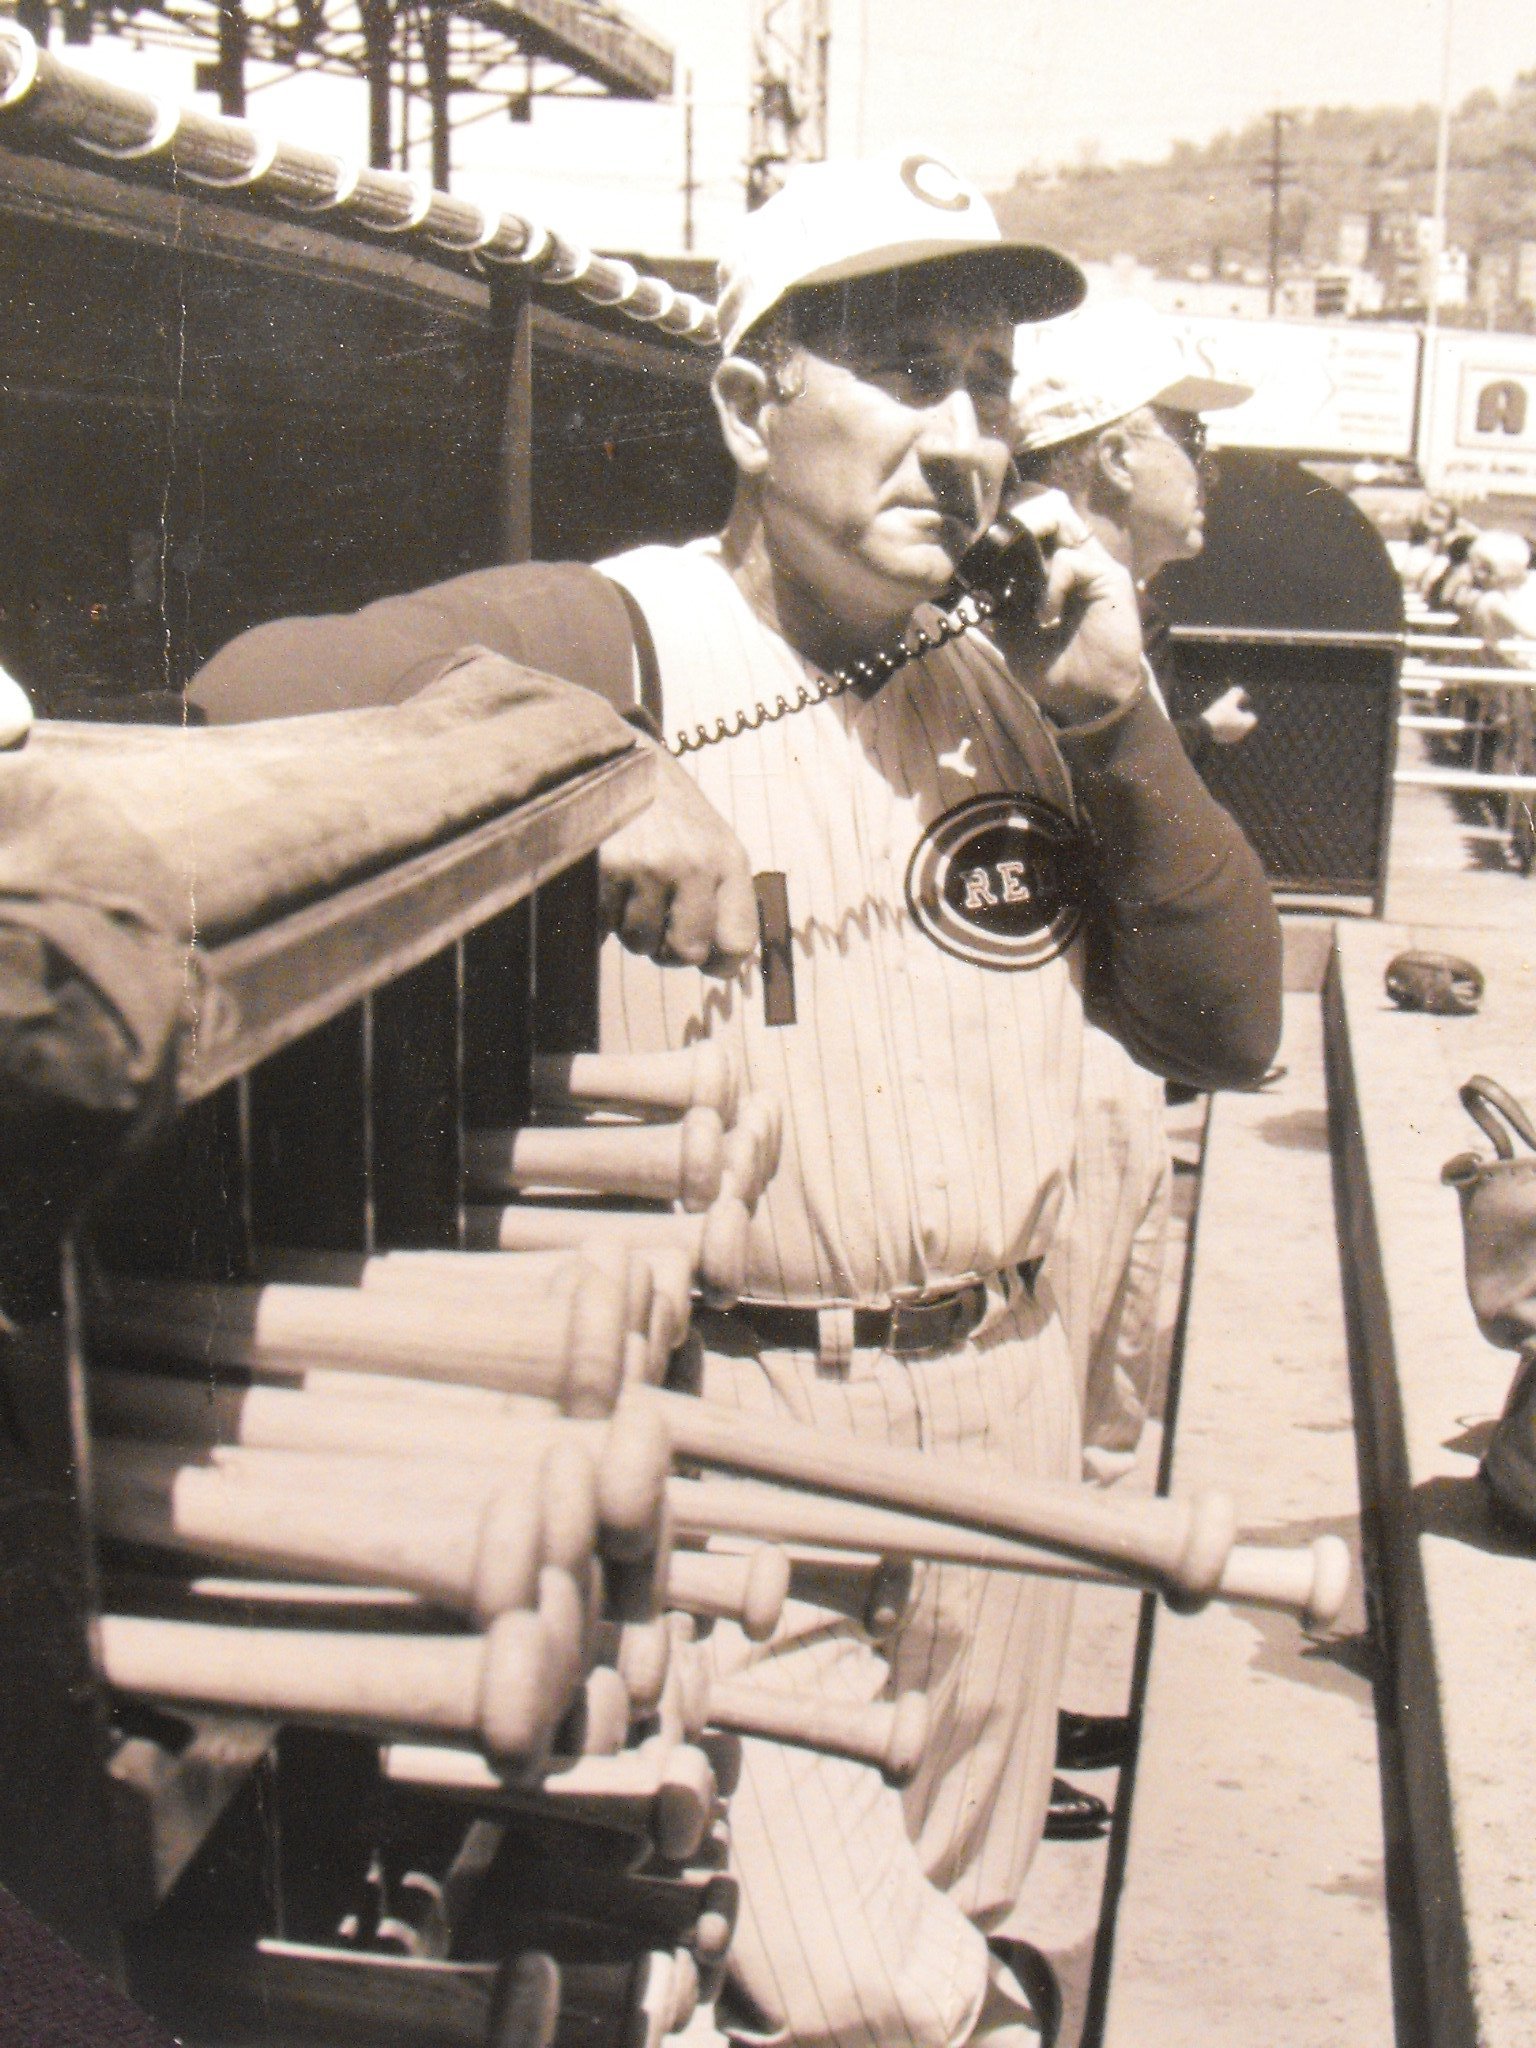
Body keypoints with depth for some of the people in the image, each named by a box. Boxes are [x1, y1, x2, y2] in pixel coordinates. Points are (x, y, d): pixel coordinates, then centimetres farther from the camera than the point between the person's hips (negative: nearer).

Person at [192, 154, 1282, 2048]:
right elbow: (261, 683, -24)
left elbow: (1225, 1031, 5)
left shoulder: (1009, 675, 8)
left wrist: (1116, 727, -7)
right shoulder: (621, 640, -9)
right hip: (735, 1409, -5)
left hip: (1001, 1390, 6)